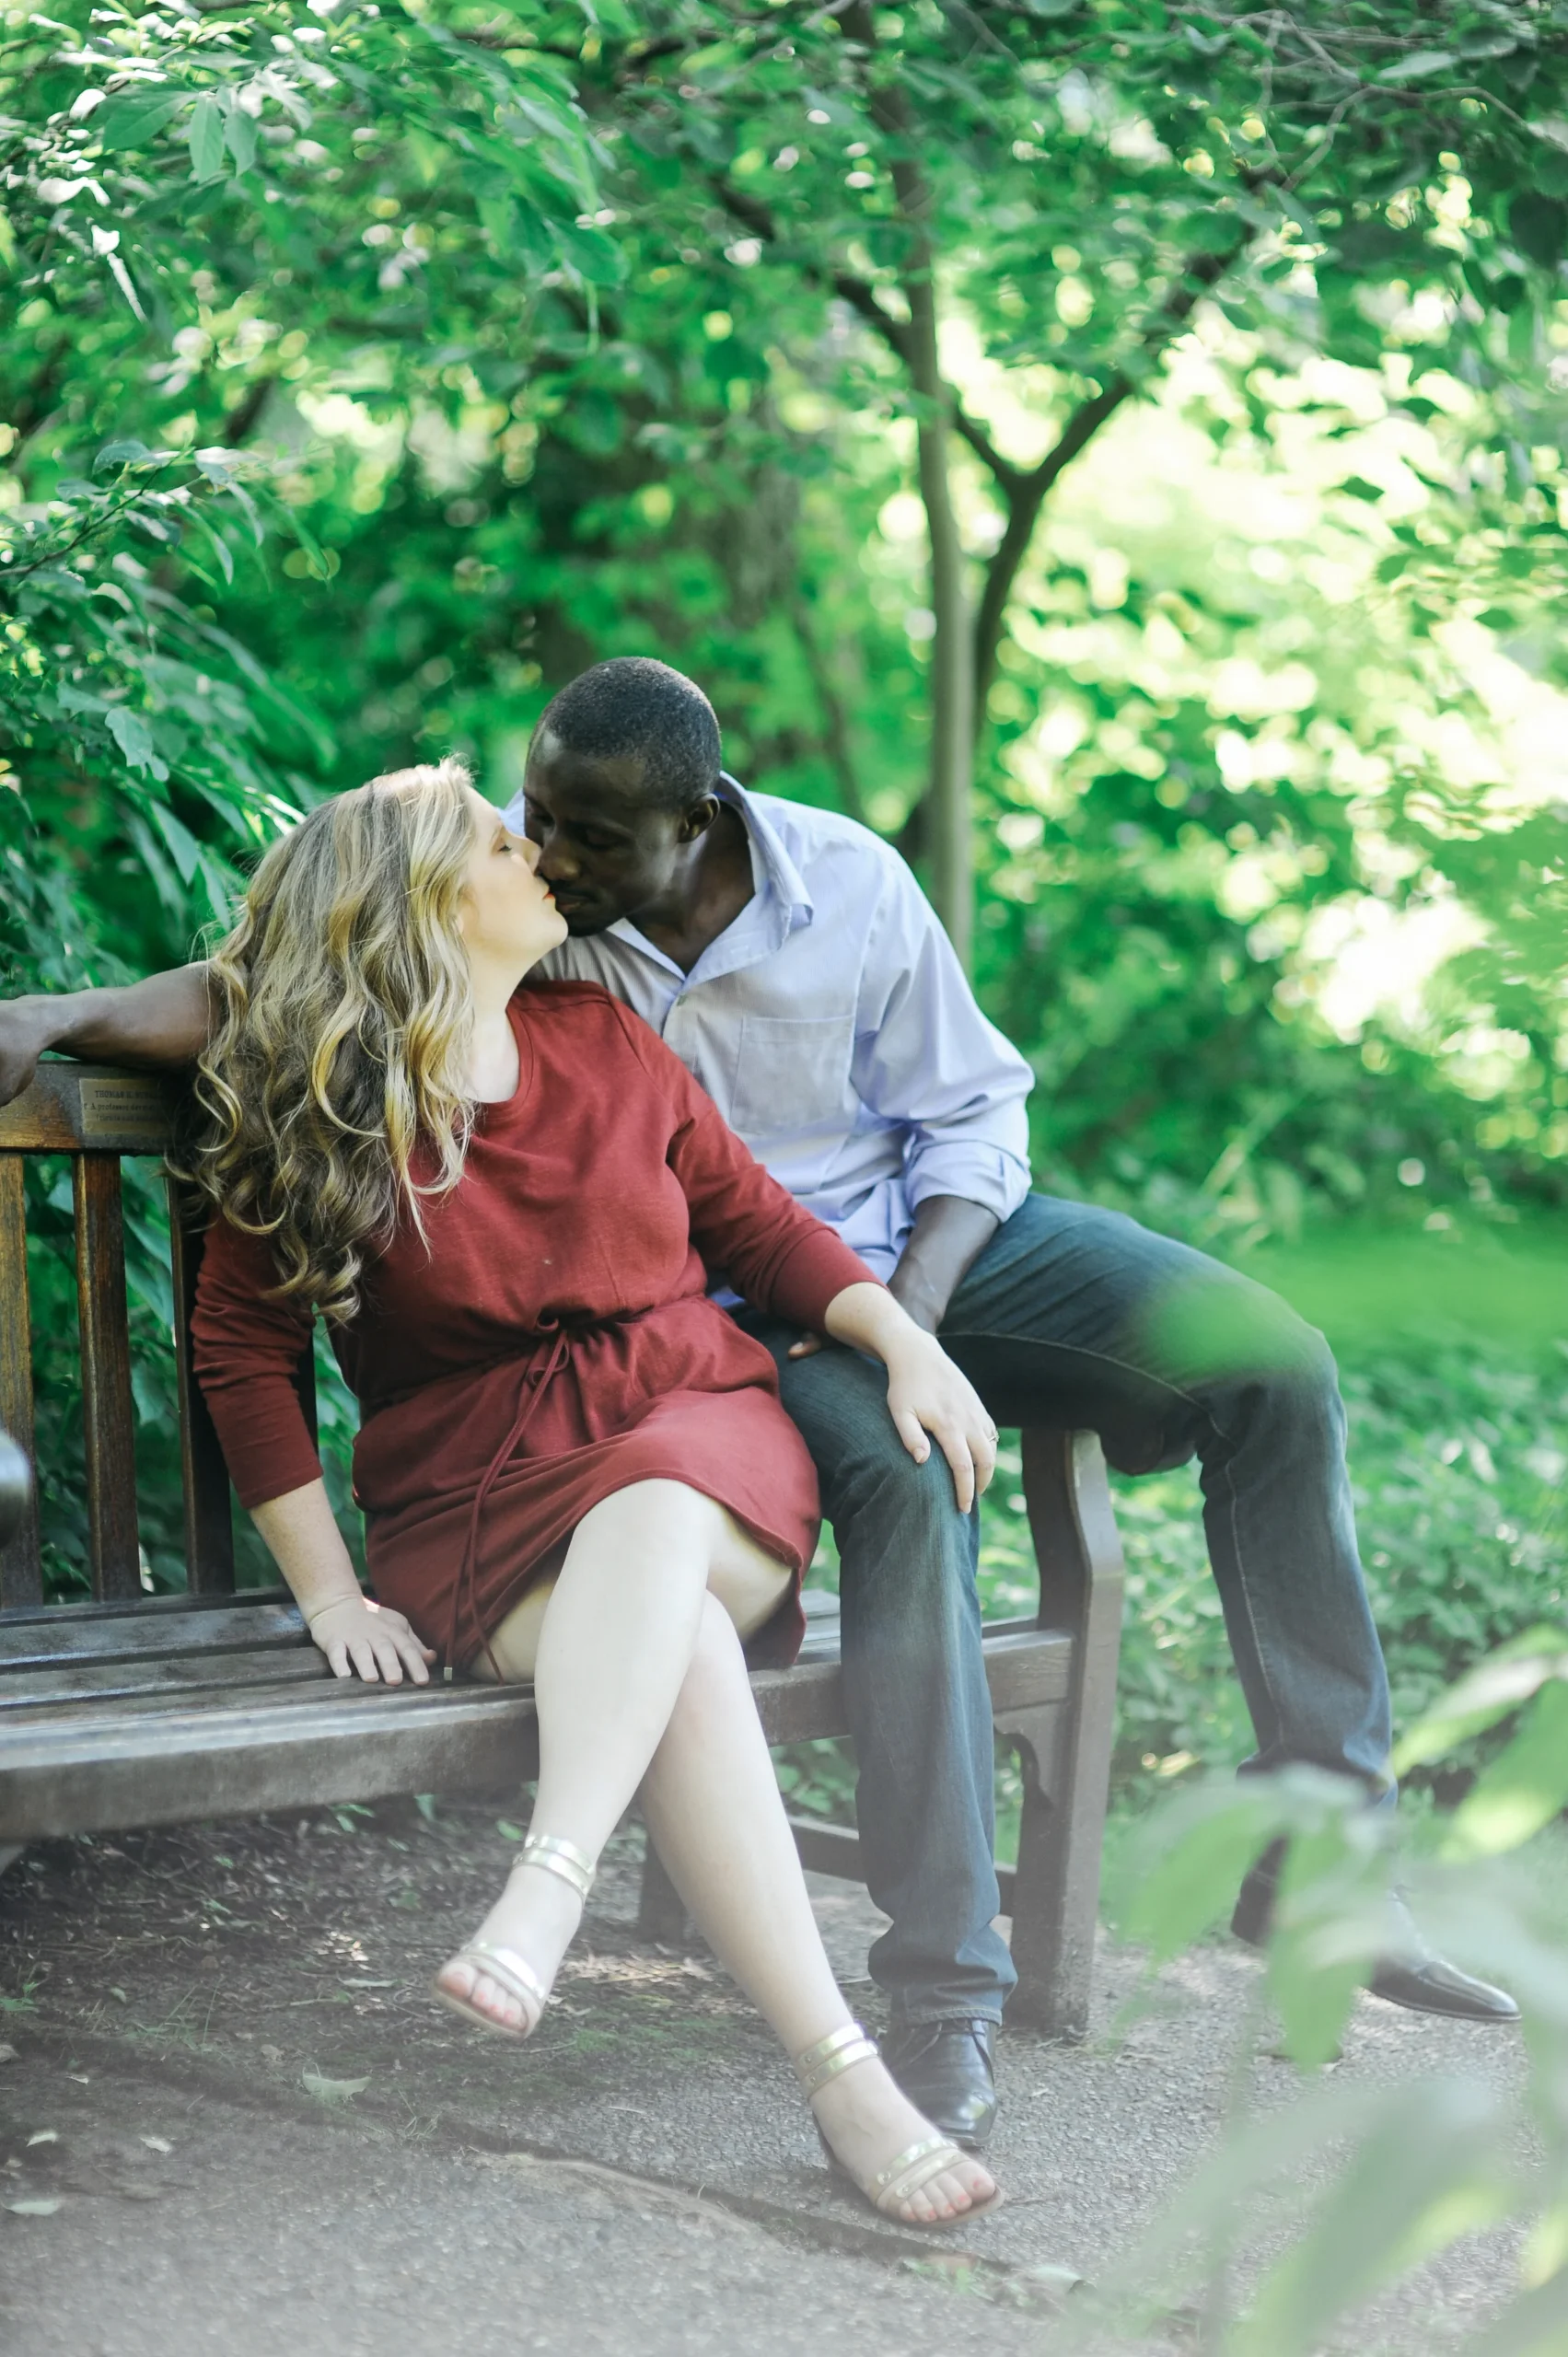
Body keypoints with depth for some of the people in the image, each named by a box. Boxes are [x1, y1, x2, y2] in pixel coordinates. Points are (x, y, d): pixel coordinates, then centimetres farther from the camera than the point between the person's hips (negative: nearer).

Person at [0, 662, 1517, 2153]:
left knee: (1270, 1363, -14)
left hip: (925, 1242, 3)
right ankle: (942, 1996, -32)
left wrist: (910, 1315, -16)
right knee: (906, 1484, -36)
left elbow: (970, 1115, -1)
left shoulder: (849, 886, -10)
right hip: (724, 1317, -3)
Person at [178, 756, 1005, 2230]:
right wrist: (326, 1590, -6)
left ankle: (541, 1895, -53)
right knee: (673, 1638, -34)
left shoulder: (601, 1041, 13)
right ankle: (840, 2074, -43)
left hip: (697, 1435, 3)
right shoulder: (308, 1119, 3)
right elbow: (241, 1351, 2)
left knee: (645, 1526, -36)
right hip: (476, 1502, -2)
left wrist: (908, 1342, 1)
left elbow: (758, 1222, 17)